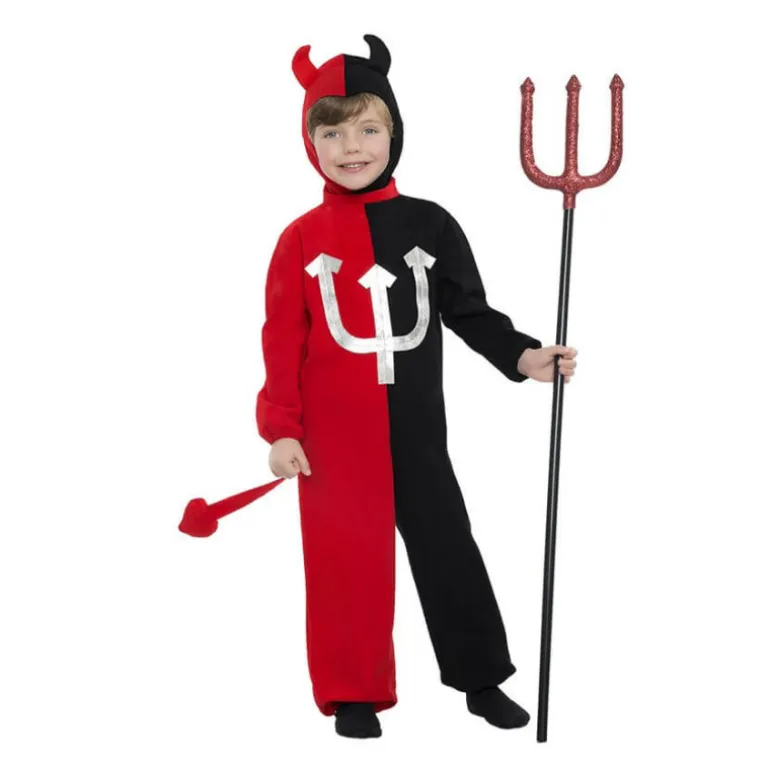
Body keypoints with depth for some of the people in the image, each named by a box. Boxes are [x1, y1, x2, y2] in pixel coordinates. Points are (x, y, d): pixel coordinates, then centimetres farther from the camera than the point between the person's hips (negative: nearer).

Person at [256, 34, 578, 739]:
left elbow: (469, 310, 6)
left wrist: (523, 357, -8)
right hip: (333, 437, -1)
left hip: (416, 430, 1)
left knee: (448, 550, 11)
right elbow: (283, 342, -3)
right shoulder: (301, 240, -3)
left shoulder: (429, 225, 1)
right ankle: (354, 693, 24)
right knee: (345, 561, 7)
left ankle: (482, 680, 26)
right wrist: (281, 428, -6)